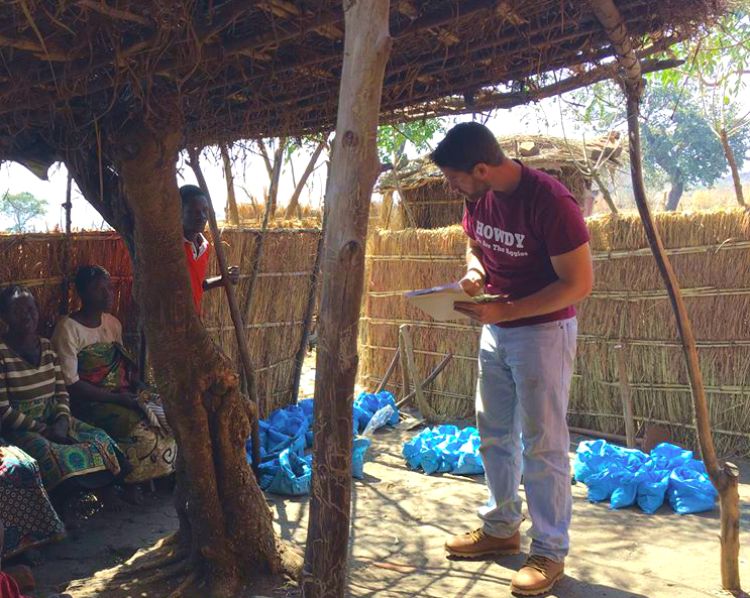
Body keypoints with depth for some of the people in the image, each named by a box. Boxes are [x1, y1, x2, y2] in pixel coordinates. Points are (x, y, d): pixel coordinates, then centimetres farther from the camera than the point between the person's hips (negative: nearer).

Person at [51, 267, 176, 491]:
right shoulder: (68, 328, -13)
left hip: (122, 393, 7)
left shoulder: (113, 323, 10)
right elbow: (70, 384, -17)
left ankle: (169, 474, -1)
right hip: (89, 402, -7)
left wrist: (140, 387, -4)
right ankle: (130, 483, -8)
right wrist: (118, 398, -21)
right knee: (141, 427, -29)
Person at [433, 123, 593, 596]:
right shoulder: (478, 197, -3)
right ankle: (501, 529, 33)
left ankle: (550, 552, 14)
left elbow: (579, 283, -23)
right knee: (494, 434, 16)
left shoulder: (550, 200, -25)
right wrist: (474, 272, -7)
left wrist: (506, 311, -27)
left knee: (542, 444, 0)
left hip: (543, 330, -8)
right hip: (496, 329, 8)